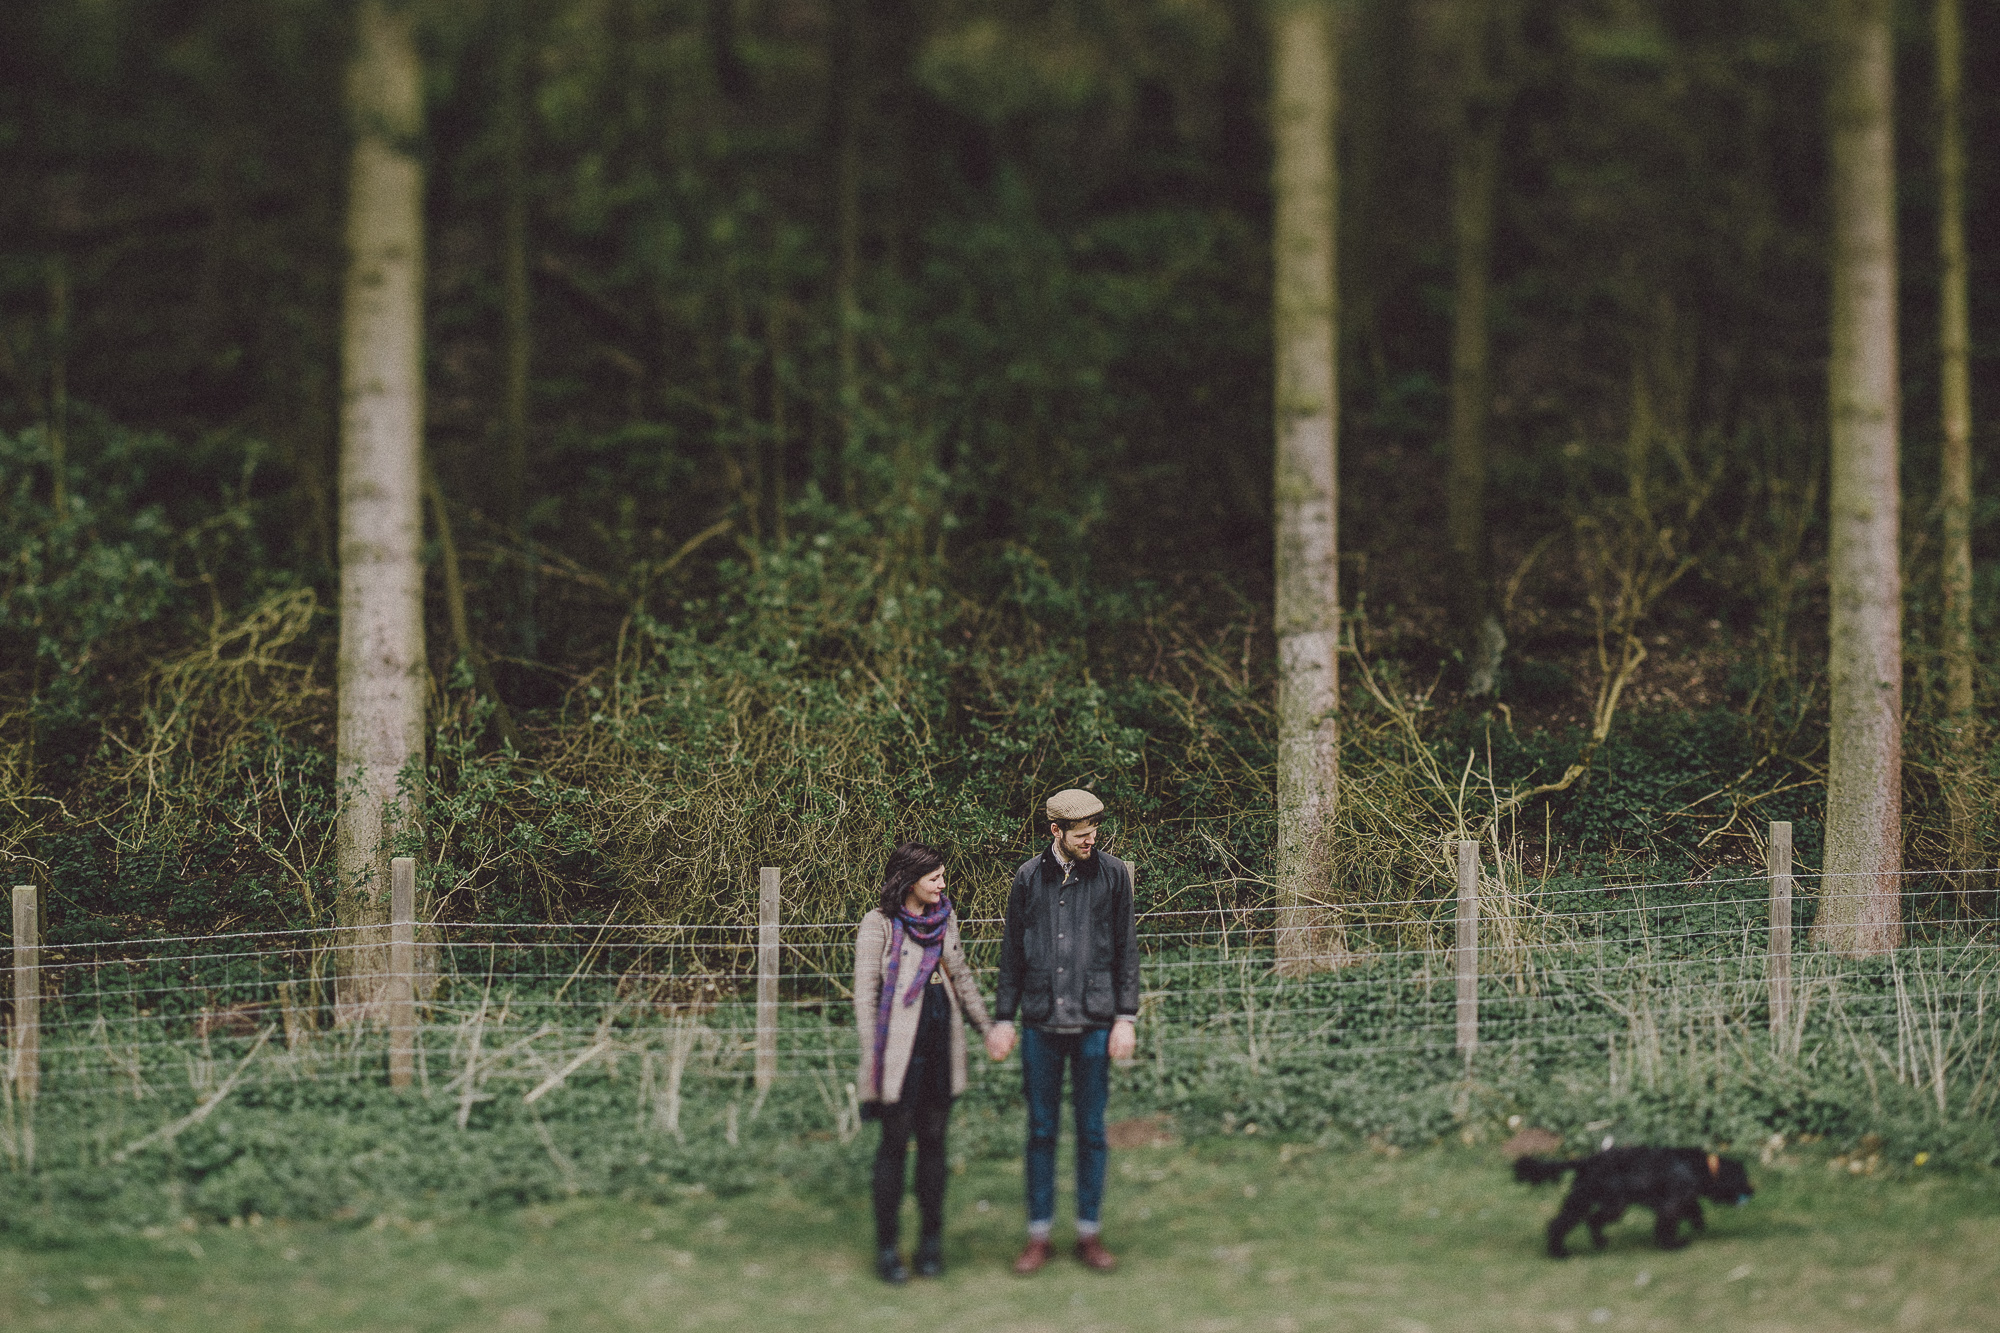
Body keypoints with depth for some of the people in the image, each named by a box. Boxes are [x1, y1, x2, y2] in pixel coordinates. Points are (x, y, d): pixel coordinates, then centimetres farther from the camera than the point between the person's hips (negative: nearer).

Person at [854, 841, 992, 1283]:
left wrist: (987, 1026, 24)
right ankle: (886, 1244, 4)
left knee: (933, 1139, 8)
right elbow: (865, 991, -6)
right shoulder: (879, 923, -5)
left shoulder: (943, 918, 12)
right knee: (896, 1141, -3)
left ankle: (932, 1239, 15)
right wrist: (871, 1054, -11)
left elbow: (961, 976, 23)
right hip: (900, 1044, -5)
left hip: (941, 1041, 5)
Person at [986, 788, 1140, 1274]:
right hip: (1041, 1024, 1)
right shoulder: (1029, 877, 4)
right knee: (1041, 1130, 5)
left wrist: (1125, 1019, 0)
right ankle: (1038, 1236, 13)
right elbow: (1011, 953, 9)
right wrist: (1002, 1019, 6)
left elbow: (1126, 950, 5)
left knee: (1091, 1132, 5)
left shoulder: (1113, 874, 2)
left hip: (1094, 1023, -1)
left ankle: (1089, 1233, 15)